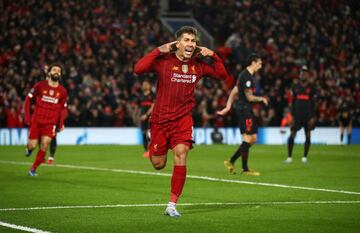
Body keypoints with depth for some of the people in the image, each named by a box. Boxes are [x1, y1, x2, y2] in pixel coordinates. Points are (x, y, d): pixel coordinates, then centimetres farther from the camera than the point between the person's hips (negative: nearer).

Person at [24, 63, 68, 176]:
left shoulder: (62, 91, 2)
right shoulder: (40, 86, -4)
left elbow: (63, 108, 11)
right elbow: (28, 99, 4)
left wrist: (61, 122, -3)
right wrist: (27, 116, -3)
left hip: (51, 123, 1)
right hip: (36, 121, -1)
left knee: (45, 144, -15)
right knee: (32, 145, -6)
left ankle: (33, 169, 1)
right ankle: (29, 147, 35)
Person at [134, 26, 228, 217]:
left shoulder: (198, 65, 2)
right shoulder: (164, 61, -10)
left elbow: (222, 75, 12)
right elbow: (138, 69, -23)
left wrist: (213, 56, -3)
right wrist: (158, 51, -23)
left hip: (183, 119, 2)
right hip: (160, 118, -2)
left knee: (181, 154, -20)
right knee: (158, 164, 4)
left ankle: (172, 205, -14)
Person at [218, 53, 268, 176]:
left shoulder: (245, 75, 17)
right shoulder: (246, 76, -15)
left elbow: (234, 91, 18)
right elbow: (249, 97, -16)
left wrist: (228, 106, 14)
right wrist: (262, 99, -1)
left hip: (247, 110, 10)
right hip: (244, 109, -10)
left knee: (252, 139, 10)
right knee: (248, 139, -7)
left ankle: (231, 162, 13)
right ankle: (245, 169, -2)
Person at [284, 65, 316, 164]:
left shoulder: (311, 87, 1)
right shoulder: (295, 87, 8)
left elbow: (313, 103, -1)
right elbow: (293, 102, 11)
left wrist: (312, 117, -7)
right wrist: (292, 115, 6)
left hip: (308, 115, -1)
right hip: (297, 114, 1)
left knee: (307, 136, 3)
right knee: (292, 135, -7)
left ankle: (305, 157, 13)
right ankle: (289, 157, -3)